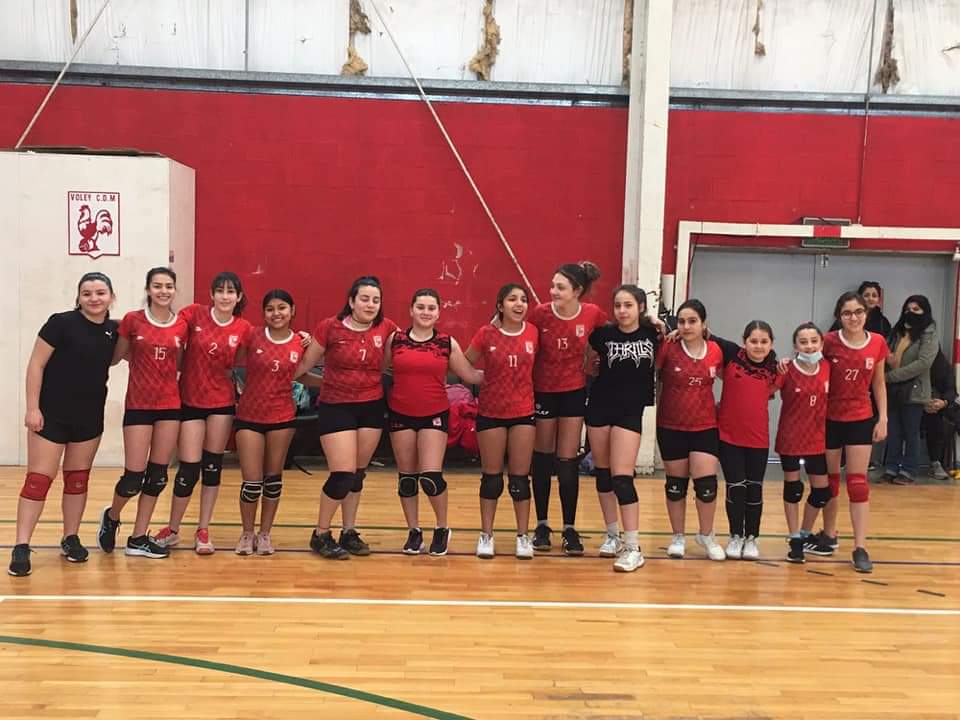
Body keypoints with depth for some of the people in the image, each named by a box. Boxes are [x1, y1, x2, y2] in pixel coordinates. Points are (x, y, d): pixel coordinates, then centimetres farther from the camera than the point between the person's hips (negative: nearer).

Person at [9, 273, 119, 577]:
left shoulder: (113, 330, 1)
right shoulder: (61, 323, -13)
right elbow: (36, 364, -11)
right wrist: (32, 407, -15)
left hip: (90, 417, 5)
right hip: (52, 414, -5)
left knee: (78, 480, 13)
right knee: (39, 479, -5)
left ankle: (71, 539, 24)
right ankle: (21, 547, -1)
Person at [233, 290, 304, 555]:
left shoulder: (300, 344, -3)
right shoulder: (252, 336, -6)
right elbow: (234, 362, 4)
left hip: (282, 417, 1)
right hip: (249, 416, -1)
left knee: (273, 478, 10)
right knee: (252, 481, 0)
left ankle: (265, 534, 26)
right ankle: (247, 534, 21)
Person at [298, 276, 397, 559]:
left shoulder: (386, 329, -1)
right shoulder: (330, 328, -9)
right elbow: (302, 369, -2)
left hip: (372, 408, 4)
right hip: (336, 407, -4)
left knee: (358, 475, 12)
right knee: (343, 475, -8)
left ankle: (349, 532, 27)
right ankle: (320, 535, 10)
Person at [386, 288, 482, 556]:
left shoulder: (448, 343, 0)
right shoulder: (395, 340, 0)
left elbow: (471, 376, 4)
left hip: (435, 415, -1)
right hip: (400, 415, 1)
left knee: (431, 476, -9)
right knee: (406, 477, 9)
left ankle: (442, 529, 14)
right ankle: (413, 531, 25)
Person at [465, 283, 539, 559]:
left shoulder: (533, 333, -4)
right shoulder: (486, 334, -9)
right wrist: (485, 378, -4)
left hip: (523, 413, 1)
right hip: (491, 413, -1)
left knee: (520, 477, 6)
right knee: (491, 476, 8)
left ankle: (523, 536, 18)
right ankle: (486, 535, 20)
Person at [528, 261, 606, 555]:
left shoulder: (593, 314, -13)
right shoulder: (540, 313, -16)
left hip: (574, 392, 0)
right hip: (542, 392, 0)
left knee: (568, 461, 3)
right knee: (542, 459, 9)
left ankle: (570, 528, 14)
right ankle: (541, 525, 22)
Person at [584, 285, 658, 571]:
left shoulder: (653, 332, -4)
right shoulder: (603, 333, -3)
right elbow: (583, 362, 11)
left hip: (631, 411, -2)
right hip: (600, 407, 2)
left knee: (622, 477, -11)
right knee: (603, 472, 11)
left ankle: (633, 547, -6)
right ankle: (612, 535, 26)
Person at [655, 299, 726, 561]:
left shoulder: (716, 351, -3)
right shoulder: (668, 349, -11)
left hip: (705, 427, 1)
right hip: (671, 427, -1)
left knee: (707, 484, -4)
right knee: (676, 483, 10)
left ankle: (706, 536, 20)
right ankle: (678, 537, 27)